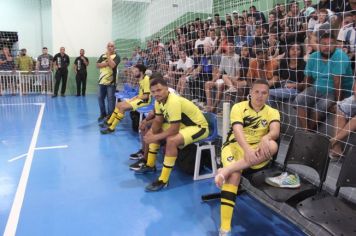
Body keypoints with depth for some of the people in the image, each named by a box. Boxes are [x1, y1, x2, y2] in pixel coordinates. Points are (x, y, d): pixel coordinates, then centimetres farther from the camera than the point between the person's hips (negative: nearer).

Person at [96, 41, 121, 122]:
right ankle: (103, 114, 24)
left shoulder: (116, 56, -3)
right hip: (101, 81, 5)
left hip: (111, 82, -5)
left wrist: (108, 56, -10)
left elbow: (112, 65, -20)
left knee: (110, 99, -2)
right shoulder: (102, 56, 13)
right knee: (100, 98, 10)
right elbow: (97, 65, 2)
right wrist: (106, 63, -12)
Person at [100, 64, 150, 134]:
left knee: (122, 107, -21)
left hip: (144, 101, -10)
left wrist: (135, 98, -11)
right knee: (118, 104, 5)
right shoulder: (141, 80, 11)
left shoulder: (146, 79, -18)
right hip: (139, 99, 10)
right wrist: (135, 97, 2)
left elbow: (146, 96, -20)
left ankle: (112, 128, -13)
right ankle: (109, 122, 12)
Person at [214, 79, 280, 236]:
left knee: (272, 146, -33)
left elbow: (275, 131, -14)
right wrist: (247, 149, -36)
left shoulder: (272, 112, 6)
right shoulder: (239, 107, -1)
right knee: (234, 175, -32)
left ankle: (225, 170, -36)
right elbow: (237, 130, -18)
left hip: (257, 151, 2)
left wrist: (265, 138, -38)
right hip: (235, 146, -2)